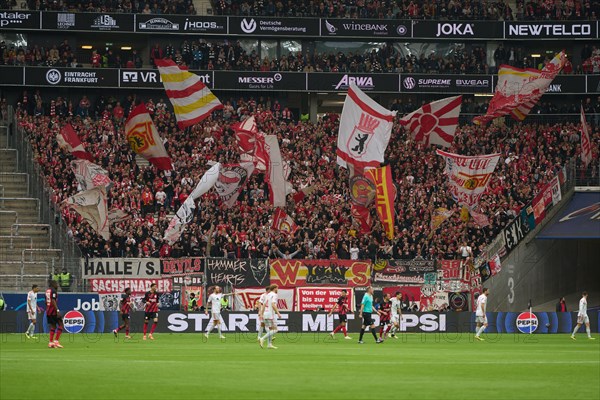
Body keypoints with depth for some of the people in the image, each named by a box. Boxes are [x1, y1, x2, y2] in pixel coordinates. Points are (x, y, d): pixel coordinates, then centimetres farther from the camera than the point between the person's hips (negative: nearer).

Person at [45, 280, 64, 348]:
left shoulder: (47, 291, 16)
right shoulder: (53, 291, -11)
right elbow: (53, 301, -21)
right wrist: (57, 310, -25)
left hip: (48, 311, 9)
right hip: (54, 311, -9)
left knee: (53, 326, 12)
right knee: (60, 324, -2)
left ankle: (51, 342, 5)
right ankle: (56, 340, -8)